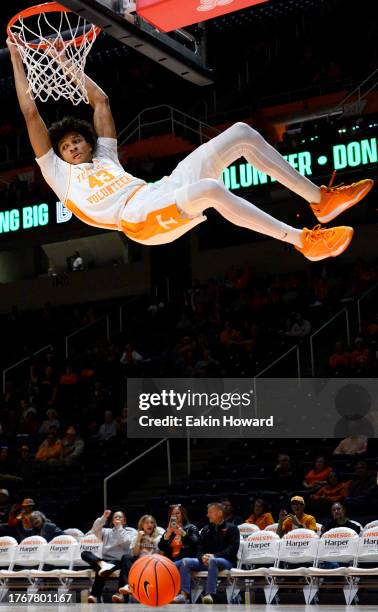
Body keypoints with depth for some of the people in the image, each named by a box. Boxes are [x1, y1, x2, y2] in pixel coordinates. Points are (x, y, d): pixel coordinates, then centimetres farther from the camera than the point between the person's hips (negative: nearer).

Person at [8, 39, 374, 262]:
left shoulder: (105, 158, 34)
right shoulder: (59, 176, 19)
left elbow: (100, 101, 39)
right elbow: (31, 113, 17)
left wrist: (66, 64, 40)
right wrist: (16, 59, 22)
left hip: (163, 191, 8)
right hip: (140, 217, -7)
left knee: (242, 133, -4)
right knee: (210, 189, -38)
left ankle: (320, 200, -3)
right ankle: (303, 241, -33)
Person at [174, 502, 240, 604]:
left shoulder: (231, 528, 7)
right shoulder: (206, 530, 22)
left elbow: (233, 549, -6)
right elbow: (200, 548, 14)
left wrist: (215, 556, -18)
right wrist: (202, 557, -11)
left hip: (226, 561, -5)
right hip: (205, 560, 5)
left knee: (212, 561, -39)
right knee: (186, 561, -18)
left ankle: (210, 594, -47)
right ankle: (184, 594, -30)